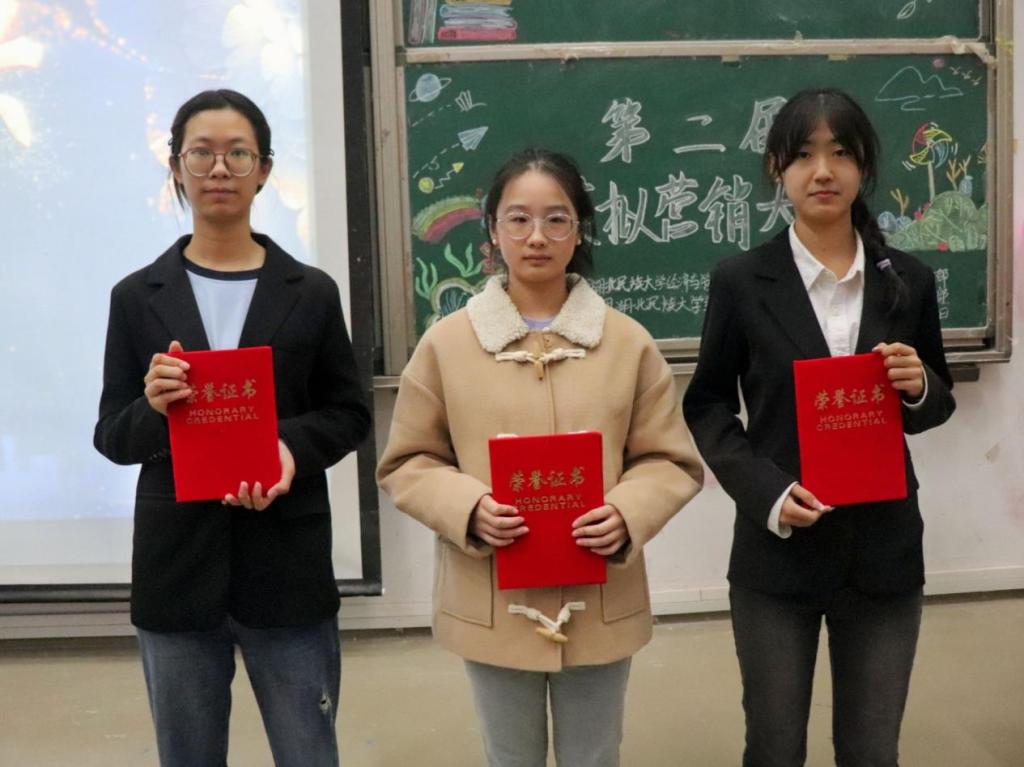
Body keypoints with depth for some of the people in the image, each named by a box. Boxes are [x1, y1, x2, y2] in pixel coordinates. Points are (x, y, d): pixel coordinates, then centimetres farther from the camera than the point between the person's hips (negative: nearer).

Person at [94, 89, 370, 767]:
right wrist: (153, 407, -17)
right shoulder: (138, 296, 3)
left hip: (287, 564, -1)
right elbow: (113, 437, 4)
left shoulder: (311, 292, 1)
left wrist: (294, 447, -15)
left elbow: (349, 414, 5)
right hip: (177, 567, 1)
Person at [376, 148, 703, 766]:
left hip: (601, 606, 1)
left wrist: (627, 514, -19)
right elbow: (406, 465, 1)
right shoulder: (445, 343, -4)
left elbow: (672, 461, 1)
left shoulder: (629, 342, -2)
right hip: (492, 607, 0)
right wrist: (468, 507, -18)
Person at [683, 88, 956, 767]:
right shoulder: (741, 281, -4)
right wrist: (765, 492, -15)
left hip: (884, 551, 2)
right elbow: (707, 407, 0)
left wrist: (920, 387, -12)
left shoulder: (909, 280, 3)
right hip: (777, 553, -2)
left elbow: (937, 407, 12)